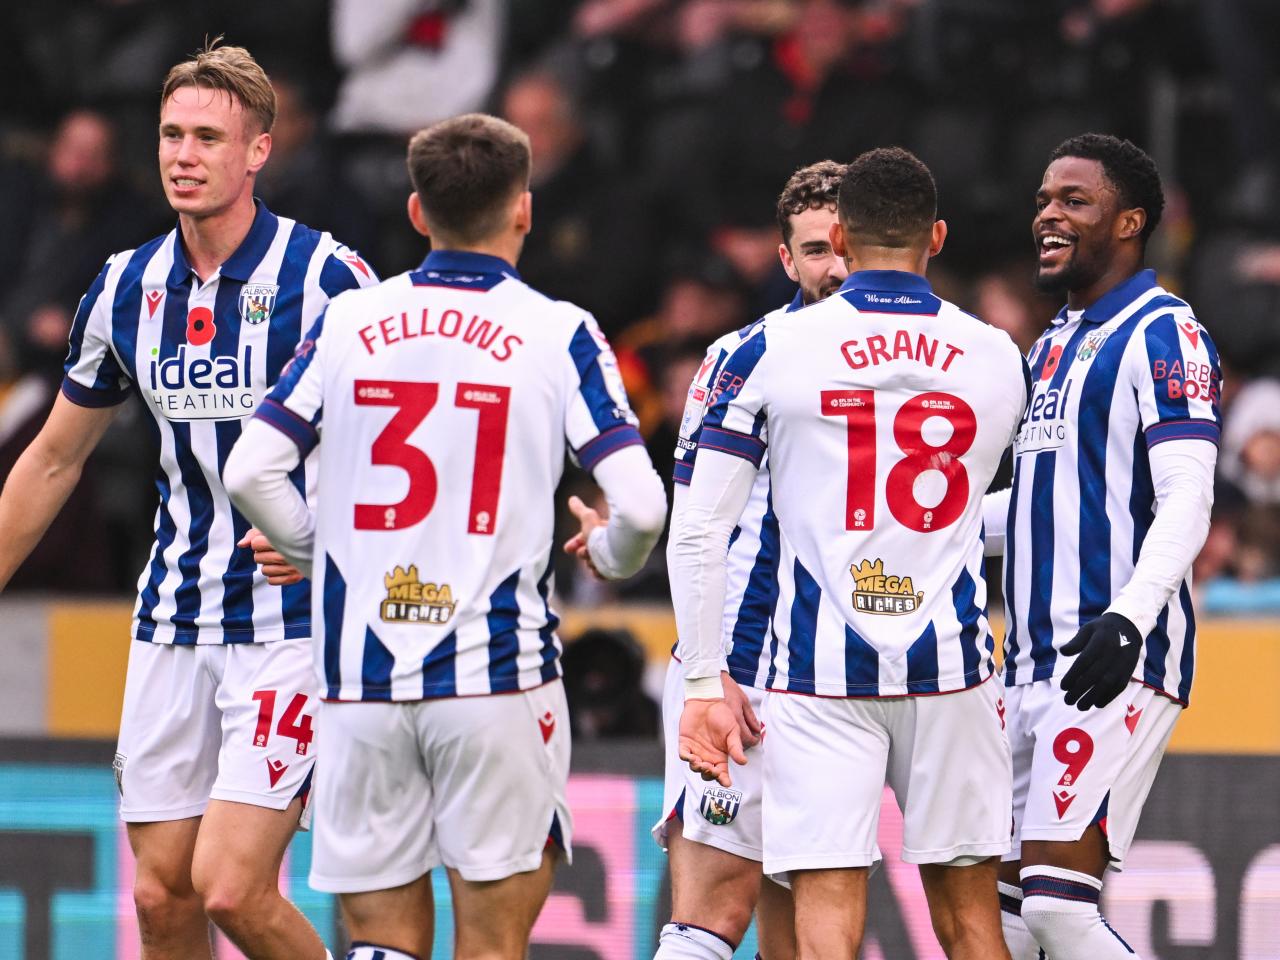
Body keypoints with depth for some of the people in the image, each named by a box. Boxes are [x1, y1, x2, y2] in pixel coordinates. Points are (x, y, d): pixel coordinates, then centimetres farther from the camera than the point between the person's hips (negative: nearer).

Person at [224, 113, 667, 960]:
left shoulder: (347, 323, 4)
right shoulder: (560, 335, -3)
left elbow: (251, 472, 0)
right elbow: (641, 507, -11)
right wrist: (609, 554, 12)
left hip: (361, 672, 2)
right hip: (496, 669, -2)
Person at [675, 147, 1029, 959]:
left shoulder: (771, 352, -2)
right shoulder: (999, 358, 6)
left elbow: (700, 533, -3)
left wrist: (703, 683, 2)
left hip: (821, 671, -2)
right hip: (951, 666, 2)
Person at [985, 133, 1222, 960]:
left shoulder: (1161, 334, -8)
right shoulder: (1054, 344, 20)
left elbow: (1186, 502, -19)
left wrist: (1129, 617, -31)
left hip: (1117, 665, -9)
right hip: (1037, 662, 9)